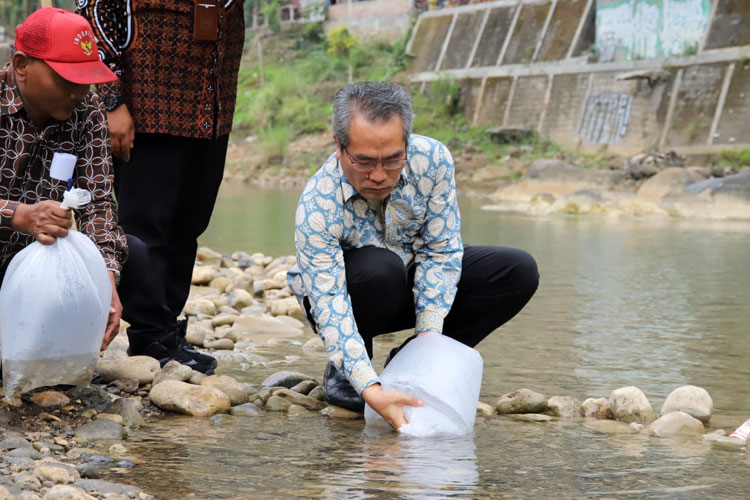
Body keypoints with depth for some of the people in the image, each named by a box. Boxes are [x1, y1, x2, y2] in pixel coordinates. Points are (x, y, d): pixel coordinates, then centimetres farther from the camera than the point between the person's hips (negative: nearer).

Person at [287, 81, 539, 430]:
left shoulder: (432, 160, -24)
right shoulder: (317, 209, -33)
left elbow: (441, 250, -16)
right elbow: (330, 309, -37)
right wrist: (370, 389, -49)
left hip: (413, 286, 4)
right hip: (350, 297, -4)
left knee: (520, 272, -13)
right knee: (379, 267, -38)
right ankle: (341, 371, -11)